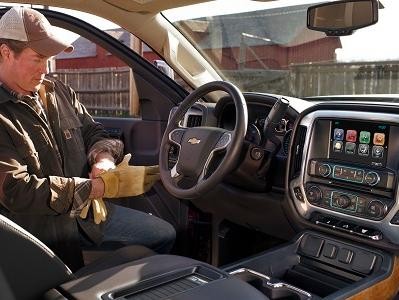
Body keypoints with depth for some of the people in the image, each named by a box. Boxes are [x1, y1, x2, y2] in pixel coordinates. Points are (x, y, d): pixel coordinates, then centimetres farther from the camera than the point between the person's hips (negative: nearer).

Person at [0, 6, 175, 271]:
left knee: (165, 234, 8)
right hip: (42, 225, -6)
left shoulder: (59, 92, 6)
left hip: (87, 208, 7)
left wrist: (104, 158, -12)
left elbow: (93, 132, 14)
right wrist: (100, 187, -26)